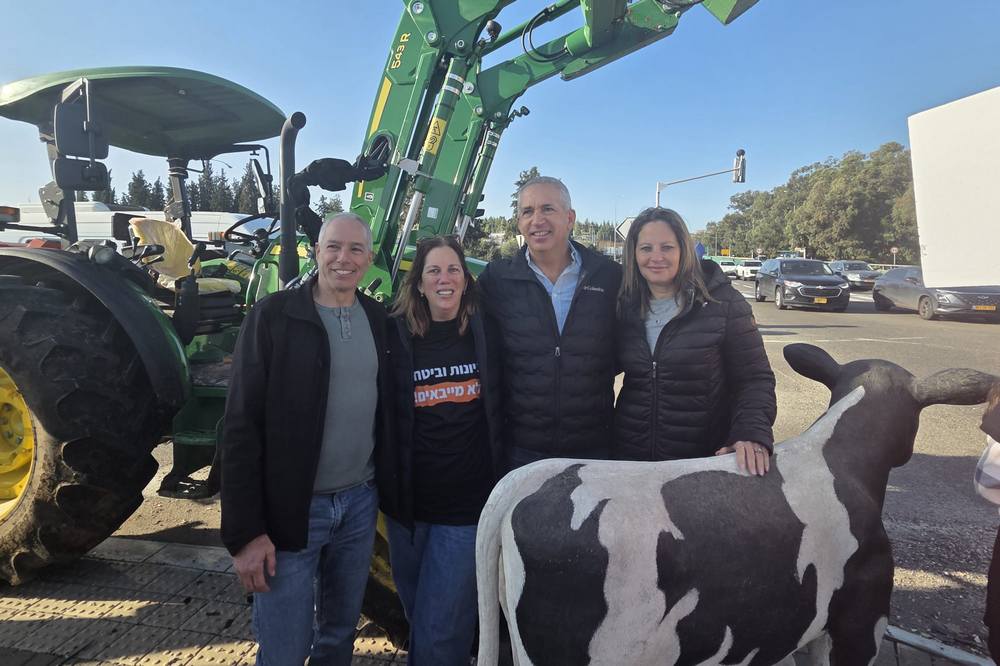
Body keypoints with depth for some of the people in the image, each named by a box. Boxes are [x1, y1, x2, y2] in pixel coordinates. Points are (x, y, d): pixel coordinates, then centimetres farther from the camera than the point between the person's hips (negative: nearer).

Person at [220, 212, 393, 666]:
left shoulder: (378, 320, 5)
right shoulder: (273, 316, -10)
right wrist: (245, 531, -15)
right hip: (291, 507, -4)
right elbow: (242, 426, -12)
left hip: (360, 501, 5)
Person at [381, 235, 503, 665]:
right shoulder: (397, 338, -5)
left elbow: (502, 412, 5)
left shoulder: (485, 335, -4)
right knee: (418, 617, 21)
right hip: (409, 504, 2)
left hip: (468, 505, -1)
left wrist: (501, 484, 2)